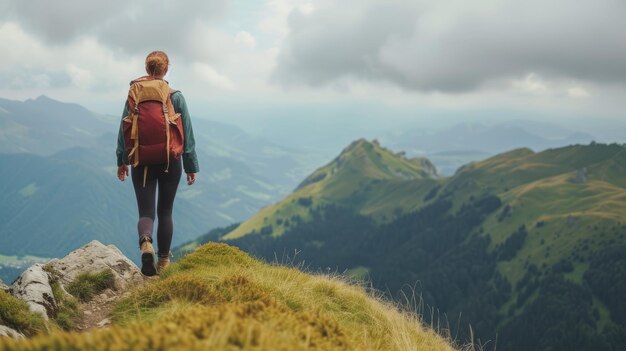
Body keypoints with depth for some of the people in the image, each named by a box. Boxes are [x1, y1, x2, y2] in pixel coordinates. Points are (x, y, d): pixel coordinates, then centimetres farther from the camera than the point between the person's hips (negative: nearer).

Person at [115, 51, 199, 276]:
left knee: (146, 211, 3)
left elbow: (123, 130, 3)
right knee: (165, 212, 13)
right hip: (170, 163, 0)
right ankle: (163, 261, 19)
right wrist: (191, 166, 6)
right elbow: (187, 133, -1)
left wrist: (122, 161, 14)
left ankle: (146, 243, -28)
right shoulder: (176, 97, -4)